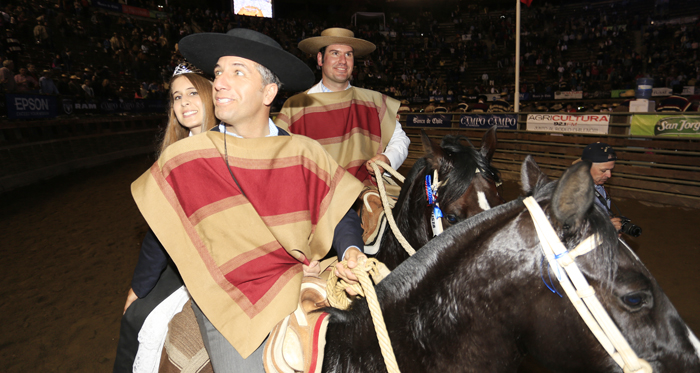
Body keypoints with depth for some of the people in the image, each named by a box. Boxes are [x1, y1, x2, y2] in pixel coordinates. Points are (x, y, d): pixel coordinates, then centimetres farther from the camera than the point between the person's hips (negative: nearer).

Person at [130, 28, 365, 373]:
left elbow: (340, 214, 3)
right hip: (228, 312, -1)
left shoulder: (304, 154, -3)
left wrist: (351, 251, -16)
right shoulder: (180, 160, -5)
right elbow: (161, 235, 8)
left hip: (301, 296, 2)